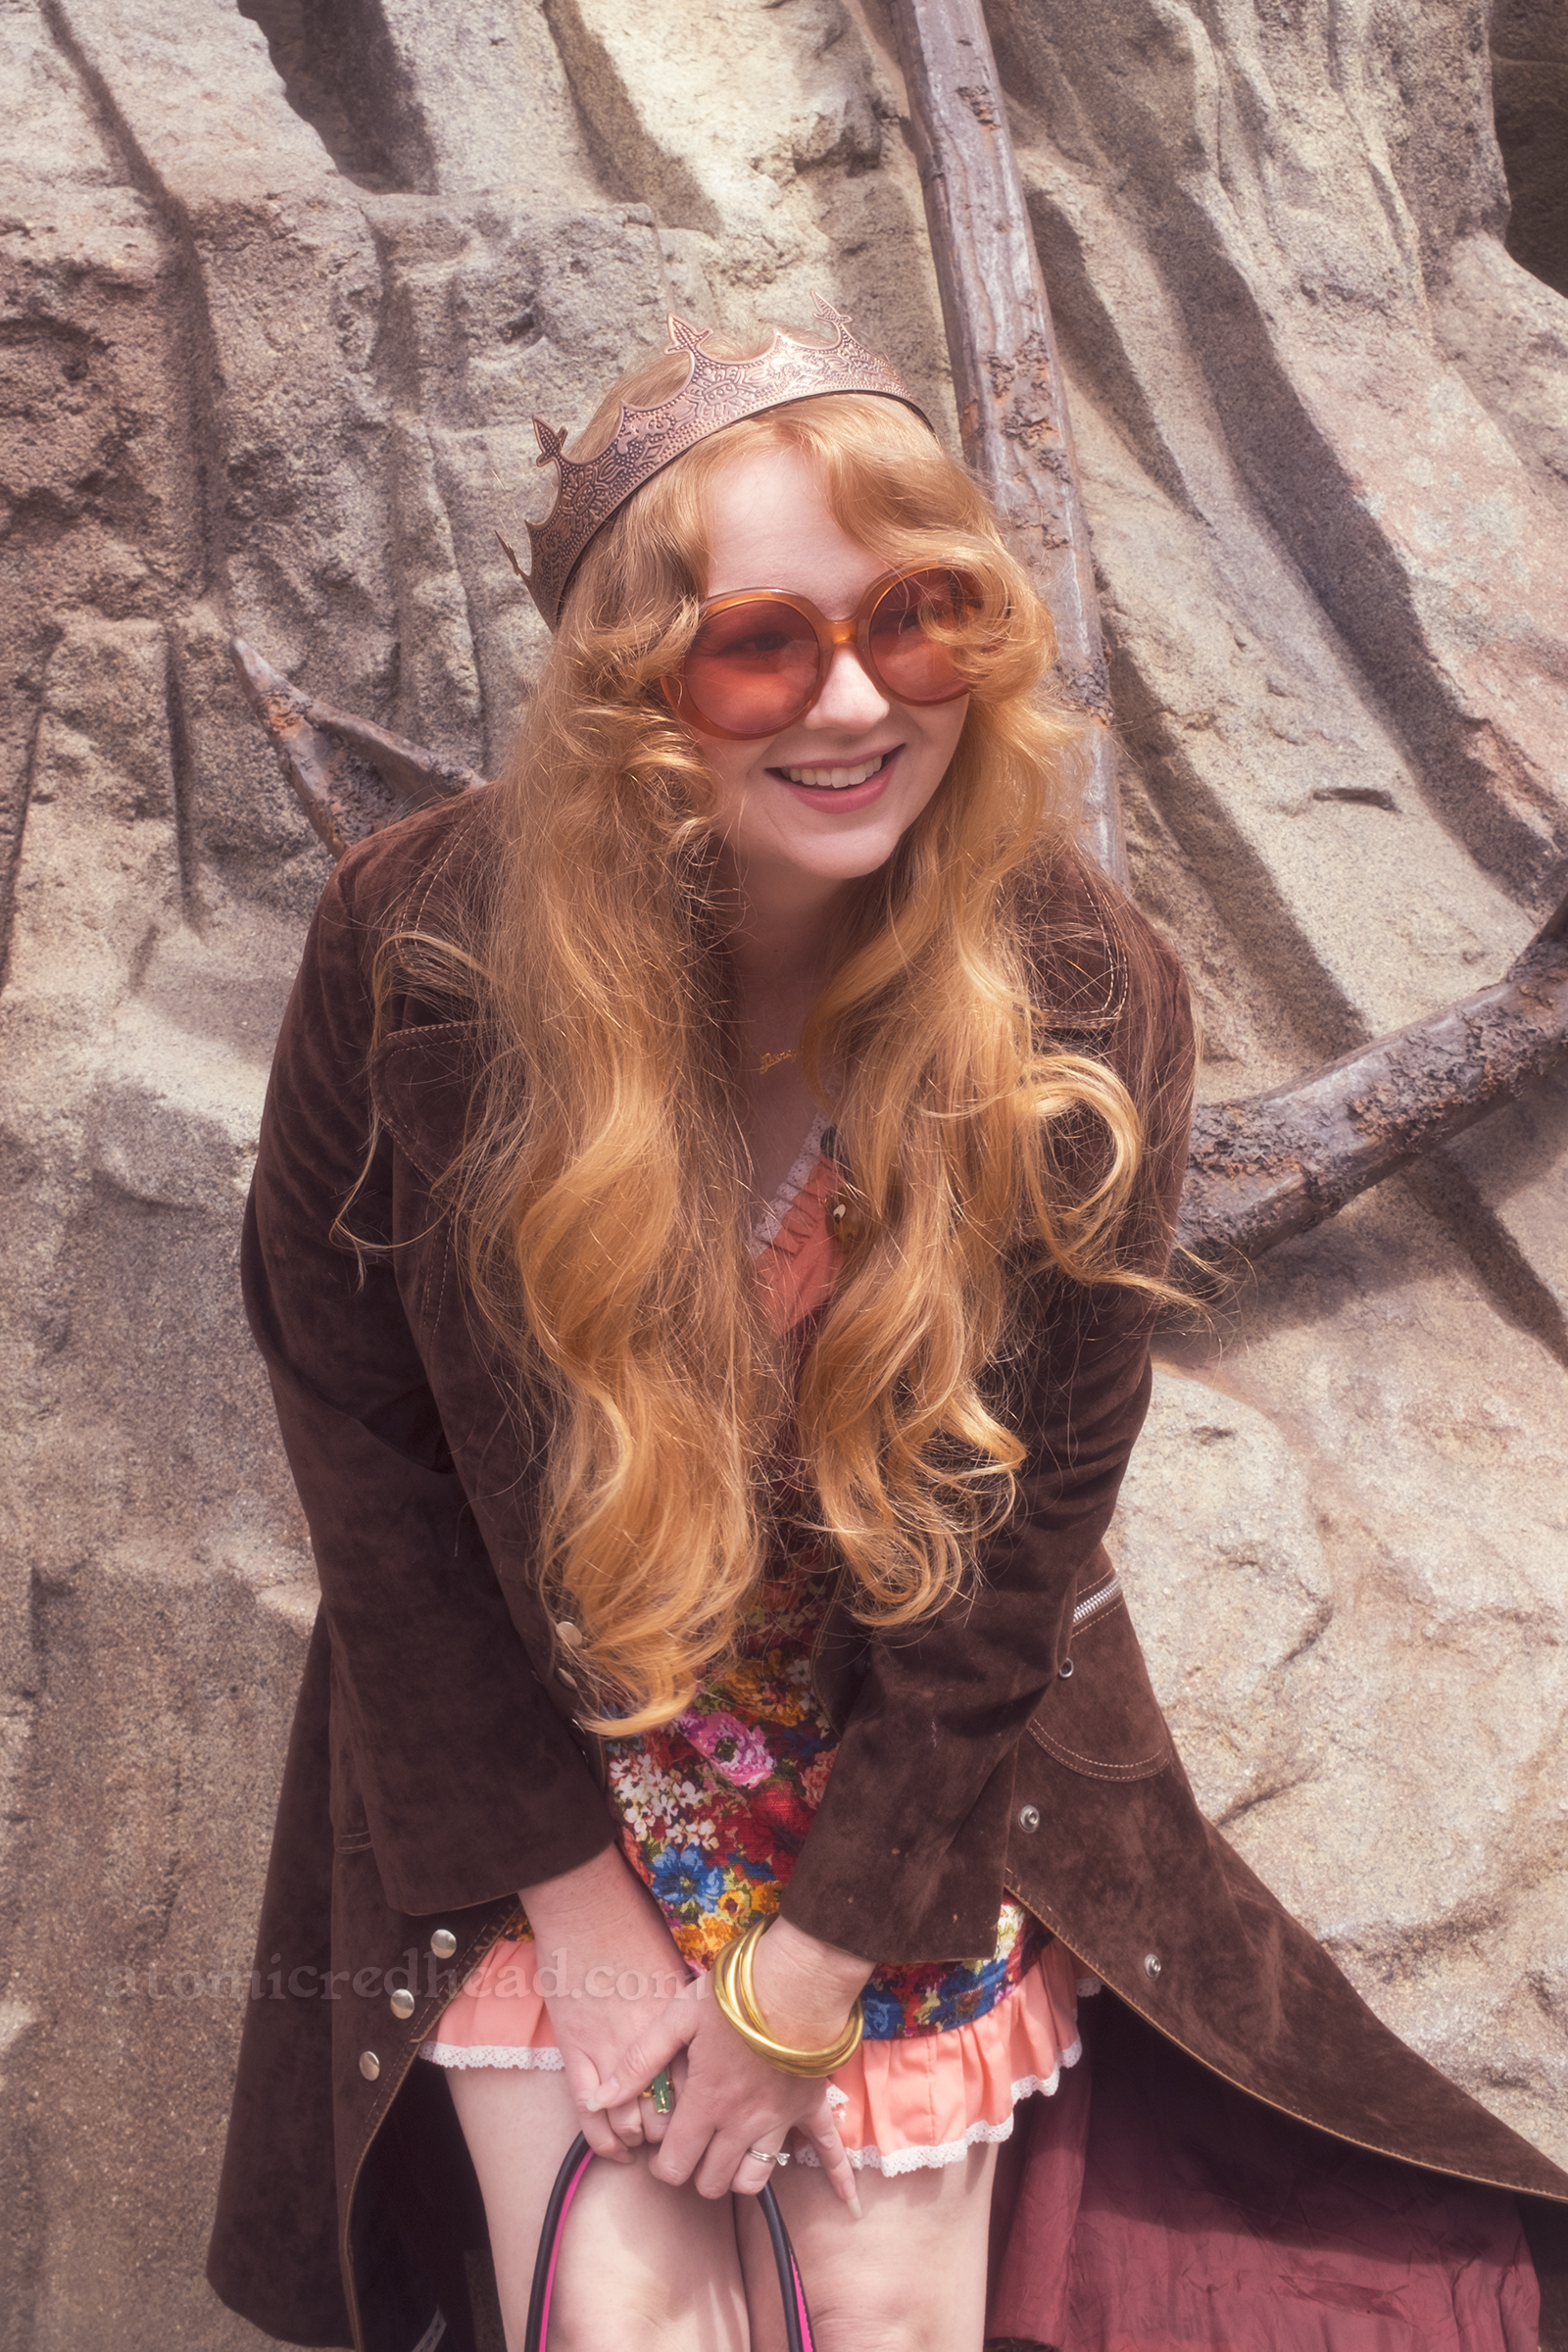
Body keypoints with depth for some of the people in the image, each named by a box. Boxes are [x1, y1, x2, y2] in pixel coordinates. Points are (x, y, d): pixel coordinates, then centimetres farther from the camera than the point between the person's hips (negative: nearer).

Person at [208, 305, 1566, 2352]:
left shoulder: (1090, 1009, -20)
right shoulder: (414, 955, -22)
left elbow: (1028, 1531, -12)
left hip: (923, 1780, 1)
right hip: (524, 1751, 0)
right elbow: (356, 1434, -11)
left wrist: (811, 1965, -9)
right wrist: (570, 1890, -8)